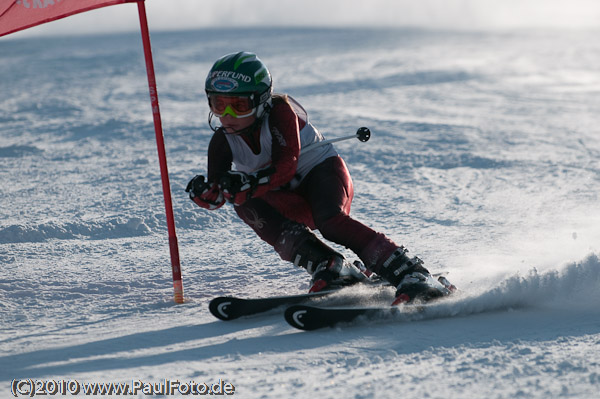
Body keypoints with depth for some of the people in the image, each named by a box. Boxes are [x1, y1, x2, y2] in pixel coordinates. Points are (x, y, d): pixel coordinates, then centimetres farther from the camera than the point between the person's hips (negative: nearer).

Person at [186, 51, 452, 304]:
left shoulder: (279, 112, -19)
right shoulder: (223, 142, -6)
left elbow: (285, 166, -32)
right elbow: (217, 196, -15)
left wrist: (247, 184, -49)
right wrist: (204, 194, -40)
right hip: (289, 197, 5)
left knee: (330, 220, -36)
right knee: (245, 205, -26)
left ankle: (410, 274, -38)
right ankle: (332, 268, -28)